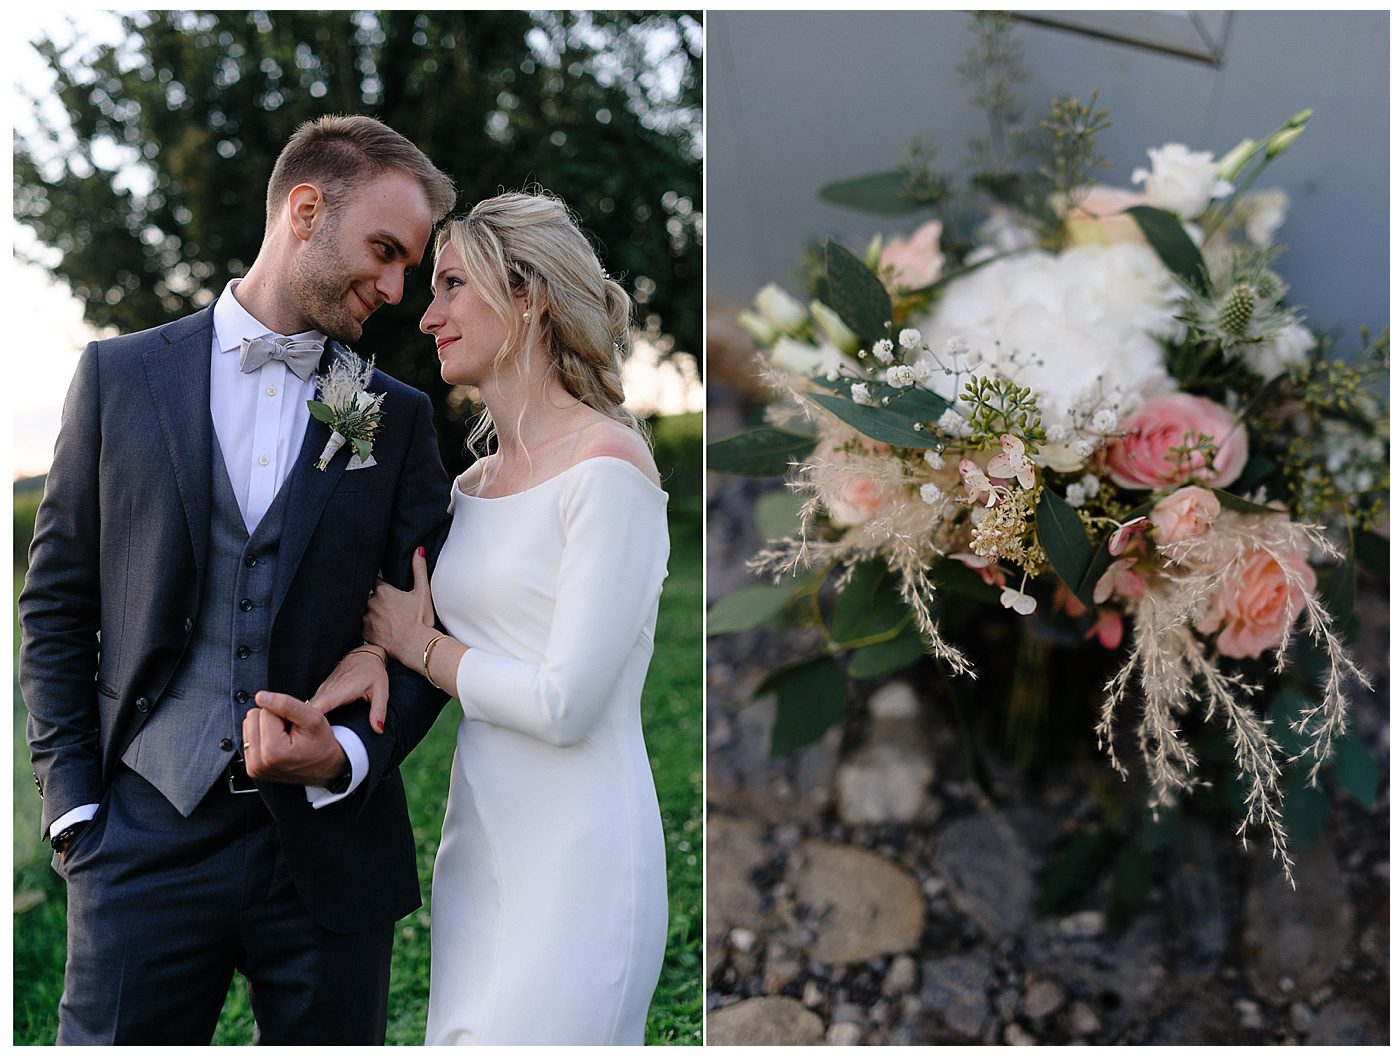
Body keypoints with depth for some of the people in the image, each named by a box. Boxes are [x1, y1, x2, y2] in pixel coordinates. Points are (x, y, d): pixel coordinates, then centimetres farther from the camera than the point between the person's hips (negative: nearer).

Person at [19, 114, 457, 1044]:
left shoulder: (398, 417, 6)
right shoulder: (121, 375, 4)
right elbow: (56, 609, 6)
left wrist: (350, 755, -11)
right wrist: (74, 807, 0)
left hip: (330, 845, 1)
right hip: (147, 840, -1)